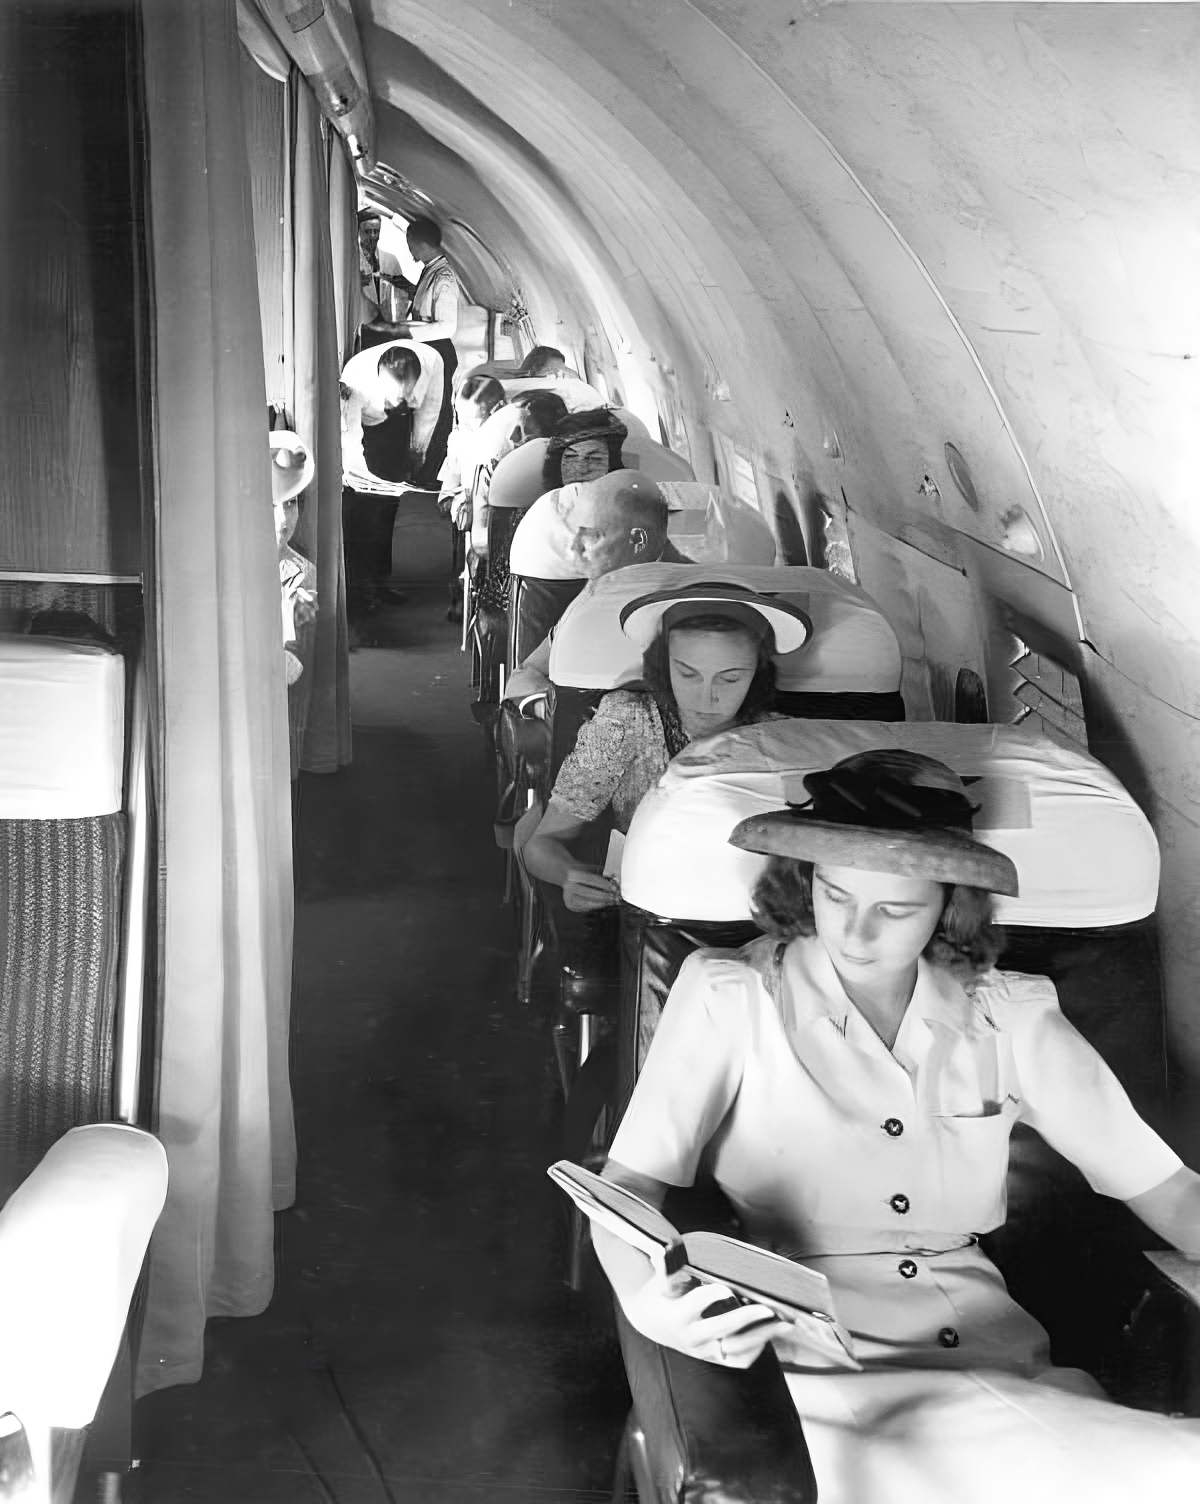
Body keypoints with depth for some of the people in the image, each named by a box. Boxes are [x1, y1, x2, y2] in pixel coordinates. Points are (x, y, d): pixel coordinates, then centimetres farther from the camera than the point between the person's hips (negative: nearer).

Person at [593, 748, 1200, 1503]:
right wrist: (645, 1302, -25)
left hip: (1010, 1367, 5)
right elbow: (626, 1187, -4)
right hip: (828, 1375, -4)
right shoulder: (729, 996, -1)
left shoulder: (1011, 1015, 8)